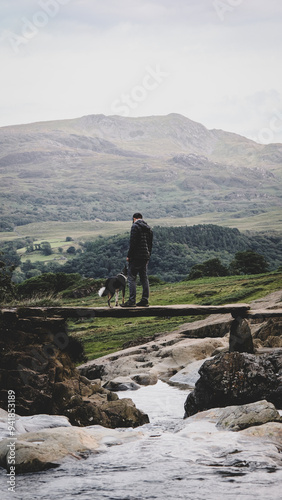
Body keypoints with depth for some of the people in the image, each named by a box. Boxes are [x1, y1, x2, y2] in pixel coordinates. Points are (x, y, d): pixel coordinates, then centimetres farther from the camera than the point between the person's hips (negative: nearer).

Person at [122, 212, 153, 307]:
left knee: (131, 278, -6)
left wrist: (129, 256, -10)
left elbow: (133, 242, -15)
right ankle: (145, 300, 9)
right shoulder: (148, 228, 16)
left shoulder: (135, 226, -9)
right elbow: (150, 244, 18)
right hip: (146, 257, 8)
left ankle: (132, 300, -11)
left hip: (136, 256, -8)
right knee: (144, 278, 10)